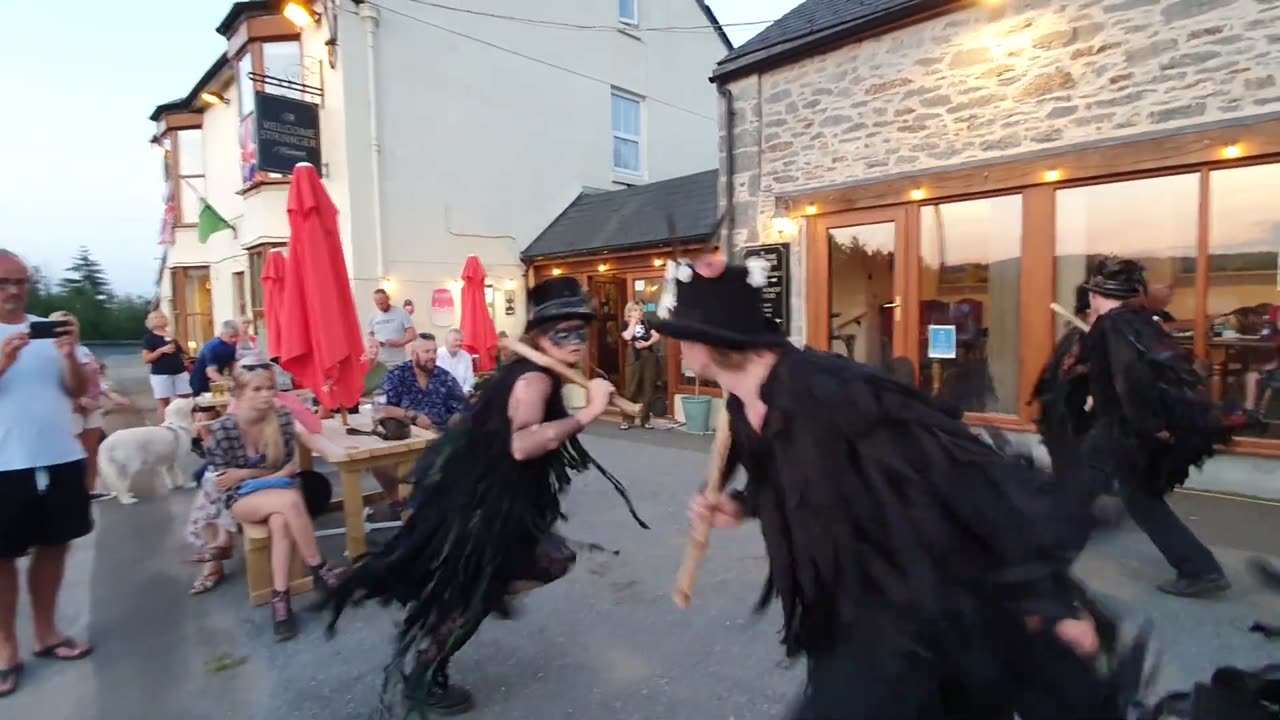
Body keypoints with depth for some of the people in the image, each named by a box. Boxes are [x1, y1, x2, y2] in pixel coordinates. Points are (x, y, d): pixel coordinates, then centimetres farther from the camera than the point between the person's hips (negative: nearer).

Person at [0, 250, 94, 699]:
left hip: (60, 457, 3)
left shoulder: (49, 329, 5)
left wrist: (70, 355, -13)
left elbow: (77, 390, 4)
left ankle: (46, 631, 27)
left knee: (54, 544, 12)